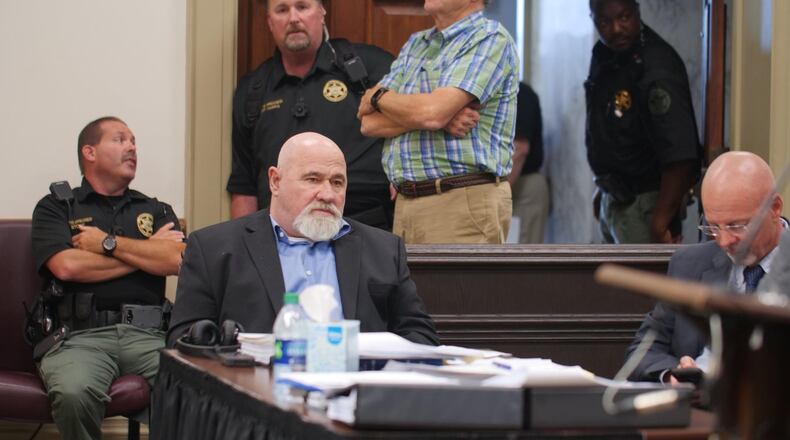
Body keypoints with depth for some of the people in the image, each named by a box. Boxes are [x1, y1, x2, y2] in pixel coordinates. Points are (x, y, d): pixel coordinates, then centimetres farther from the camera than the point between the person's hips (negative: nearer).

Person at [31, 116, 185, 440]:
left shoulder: (157, 211, 24)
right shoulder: (56, 208, 15)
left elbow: (176, 260, 4)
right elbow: (66, 266, -4)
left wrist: (108, 243, 3)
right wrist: (147, 252, 5)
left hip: (148, 334, 2)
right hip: (81, 334, -2)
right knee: (74, 392, -37)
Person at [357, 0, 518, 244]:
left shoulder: (491, 38, -5)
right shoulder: (415, 44, 19)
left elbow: (432, 112, -18)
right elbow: (369, 123, 7)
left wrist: (378, 96, 2)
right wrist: (444, 118, -9)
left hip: (464, 203, -7)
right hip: (406, 203, 7)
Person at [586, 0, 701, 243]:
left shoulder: (657, 70, -24)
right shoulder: (604, 55, 3)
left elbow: (681, 156, -30)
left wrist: (660, 221, -28)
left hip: (644, 205, -9)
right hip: (613, 201, 9)